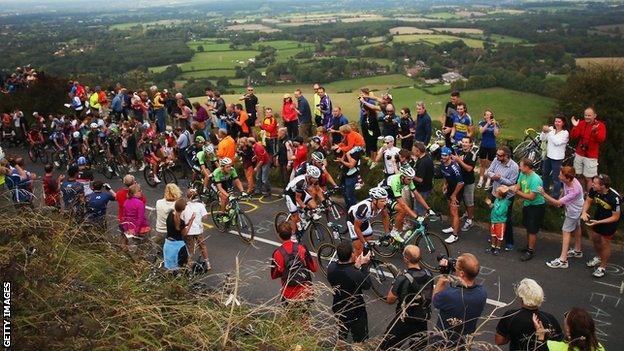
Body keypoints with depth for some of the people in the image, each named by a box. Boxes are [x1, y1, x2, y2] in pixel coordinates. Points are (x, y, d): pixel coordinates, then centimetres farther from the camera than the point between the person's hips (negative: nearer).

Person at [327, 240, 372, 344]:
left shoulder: (331, 267, -21)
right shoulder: (355, 274, -37)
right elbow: (367, 285, -17)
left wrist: (356, 265, -4)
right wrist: (364, 265, -12)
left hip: (338, 308, 5)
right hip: (356, 312, -5)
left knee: (342, 334, 32)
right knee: (360, 339, 20)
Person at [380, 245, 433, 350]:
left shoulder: (403, 279, -28)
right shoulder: (428, 274, -9)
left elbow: (390, 300, -17)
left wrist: (394, 285, -4)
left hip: (404, 321, -6)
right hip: (423, 319, 6)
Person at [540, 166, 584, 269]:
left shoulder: (574, 190, -41)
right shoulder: (568, 181, -20)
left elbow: (557, 203, -35)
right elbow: (564, 191, 7)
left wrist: (544, 194, -35)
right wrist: (560, 199, -4)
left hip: (573, 211, -9)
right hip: (575, 209, 9)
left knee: (566, 231, -6)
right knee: (576, 227, 25)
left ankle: (563, 260, -4)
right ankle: (577, 251, 47)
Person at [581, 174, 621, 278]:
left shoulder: (614, 198, -37)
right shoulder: (593, 190, -24)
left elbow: (615, 217, -25)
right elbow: (588, 201, -3)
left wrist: (598, 222, -30)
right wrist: (584, 212, -22)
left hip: (610, 221, -6)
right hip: (598, 215, 6)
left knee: (605, 242, 5)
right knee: (594, 238, 21)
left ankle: (602, 267, 26)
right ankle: (599, 257, 50)